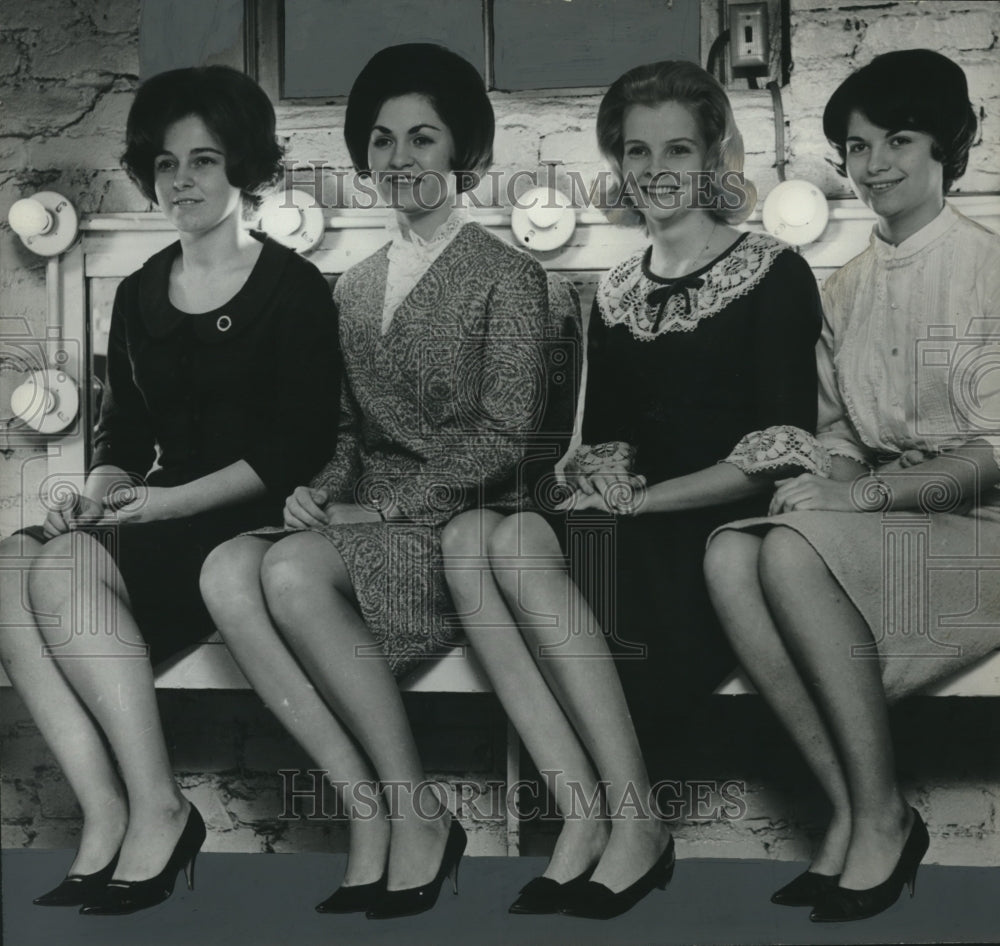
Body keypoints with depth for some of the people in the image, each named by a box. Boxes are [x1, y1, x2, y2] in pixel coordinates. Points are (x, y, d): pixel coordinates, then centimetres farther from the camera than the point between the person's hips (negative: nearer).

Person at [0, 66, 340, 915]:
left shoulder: (293, 289, 0)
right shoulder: (139, 295, 18)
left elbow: (302, 446, -9)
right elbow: (123, 433, 19)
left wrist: (171, 501, -16)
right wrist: (101, 493, -4)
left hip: (254, 525, -6)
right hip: (158, 522, 6)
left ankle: (157, 810, -22)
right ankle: (107, 820, -26)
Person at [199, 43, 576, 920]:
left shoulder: (506, 275, 0)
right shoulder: (356, 285, 20)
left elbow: (502, 436, -8)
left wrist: (379, 509, -14)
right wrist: (321, 489, -3)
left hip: (461, 522, -5)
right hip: (368, 523, 6)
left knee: (293, 569, -32)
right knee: (227, 570, -26)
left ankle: (419, 813, -19)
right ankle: (370, 811, -23)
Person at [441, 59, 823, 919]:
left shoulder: (773, 275, 1)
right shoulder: (617, 295, 18)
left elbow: (780, 454, -8)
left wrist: (642, 500, -11)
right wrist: (603, 488, -5)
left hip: (728, 537, -5)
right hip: (635, 539, 5)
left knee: (517, 543, -29)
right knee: (472, 536, -25)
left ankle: (636, 825, -22)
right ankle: (584, 821, -28)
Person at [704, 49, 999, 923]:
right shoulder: (845, 289, 14)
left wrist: (867, 492, -19)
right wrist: (823, 482, -5)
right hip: (871, 531, 6)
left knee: (793, 551, -30)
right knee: (730, 556, -22)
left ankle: (883, 815, -17)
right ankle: (849, 810, -16)